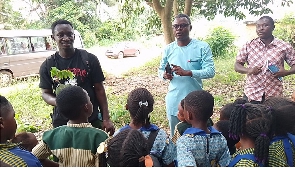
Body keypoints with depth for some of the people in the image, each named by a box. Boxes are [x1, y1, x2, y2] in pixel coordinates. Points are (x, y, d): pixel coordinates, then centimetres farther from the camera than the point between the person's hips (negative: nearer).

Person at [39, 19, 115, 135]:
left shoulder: (89, 59, -4)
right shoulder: (47, 66, 1)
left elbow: (99, 90, -1)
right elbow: (46, 93, 7)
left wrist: (106, 119, -4)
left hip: (92, 120, -1)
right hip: (61, 122, 1)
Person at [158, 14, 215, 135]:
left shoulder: (202, 47, -6)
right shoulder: (168, 49, 5)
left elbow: (210, 71, -14)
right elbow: (160, 70, 11)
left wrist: (187, 73, -27)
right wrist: (164, 75, -13)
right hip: (173, 101, 3)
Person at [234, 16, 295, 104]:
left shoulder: (285, 47, 0)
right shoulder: (249, 46, 2)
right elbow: (237, 66, 5)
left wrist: (286, 72, -16)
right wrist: (248, 70, -15)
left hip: (274, 95, 0)